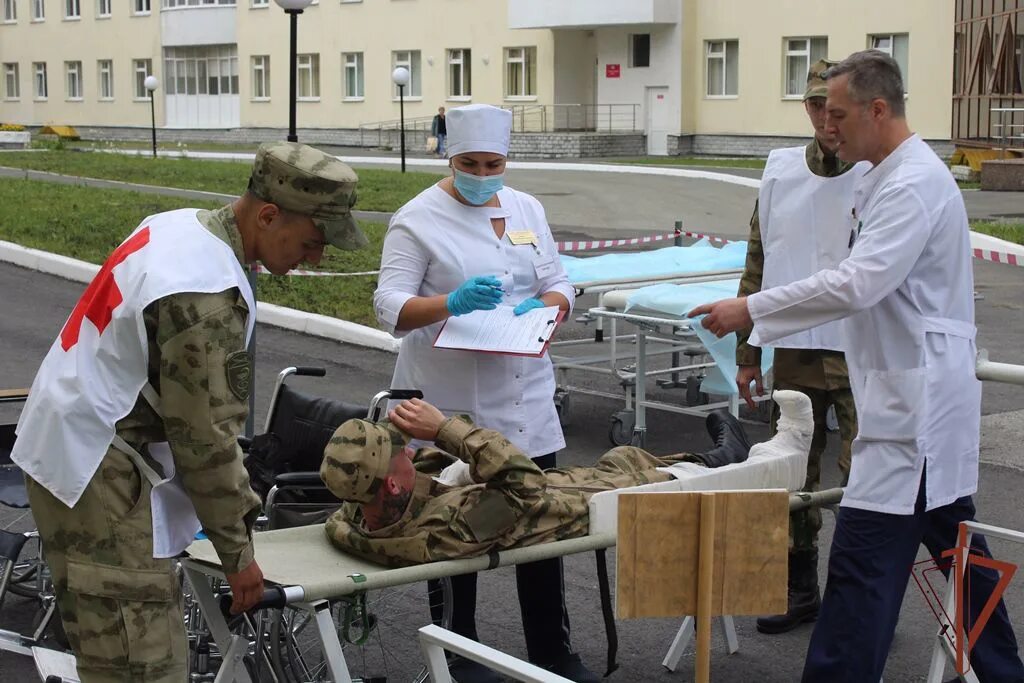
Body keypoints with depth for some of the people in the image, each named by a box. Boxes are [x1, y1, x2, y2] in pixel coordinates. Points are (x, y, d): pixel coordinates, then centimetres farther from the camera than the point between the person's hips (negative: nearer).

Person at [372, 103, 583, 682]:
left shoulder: (527, 209, 12)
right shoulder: (419, 219, -5)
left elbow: (559, 285, 14)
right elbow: (392, 306, -12)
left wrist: (542, 307, -10)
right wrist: (451, 303, -30)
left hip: (526, 398, 5)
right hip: (451, 402, -4)